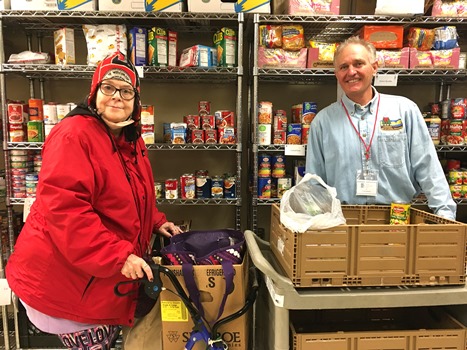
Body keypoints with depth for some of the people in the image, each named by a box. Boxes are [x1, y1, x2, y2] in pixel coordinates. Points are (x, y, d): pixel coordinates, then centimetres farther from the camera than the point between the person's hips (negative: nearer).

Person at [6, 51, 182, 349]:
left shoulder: (133, 140, 9)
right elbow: (64, 208, -27)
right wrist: (118, 256, -29)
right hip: (67, 277, -8)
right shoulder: (73, 135, -18)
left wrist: (156, 222, 6)